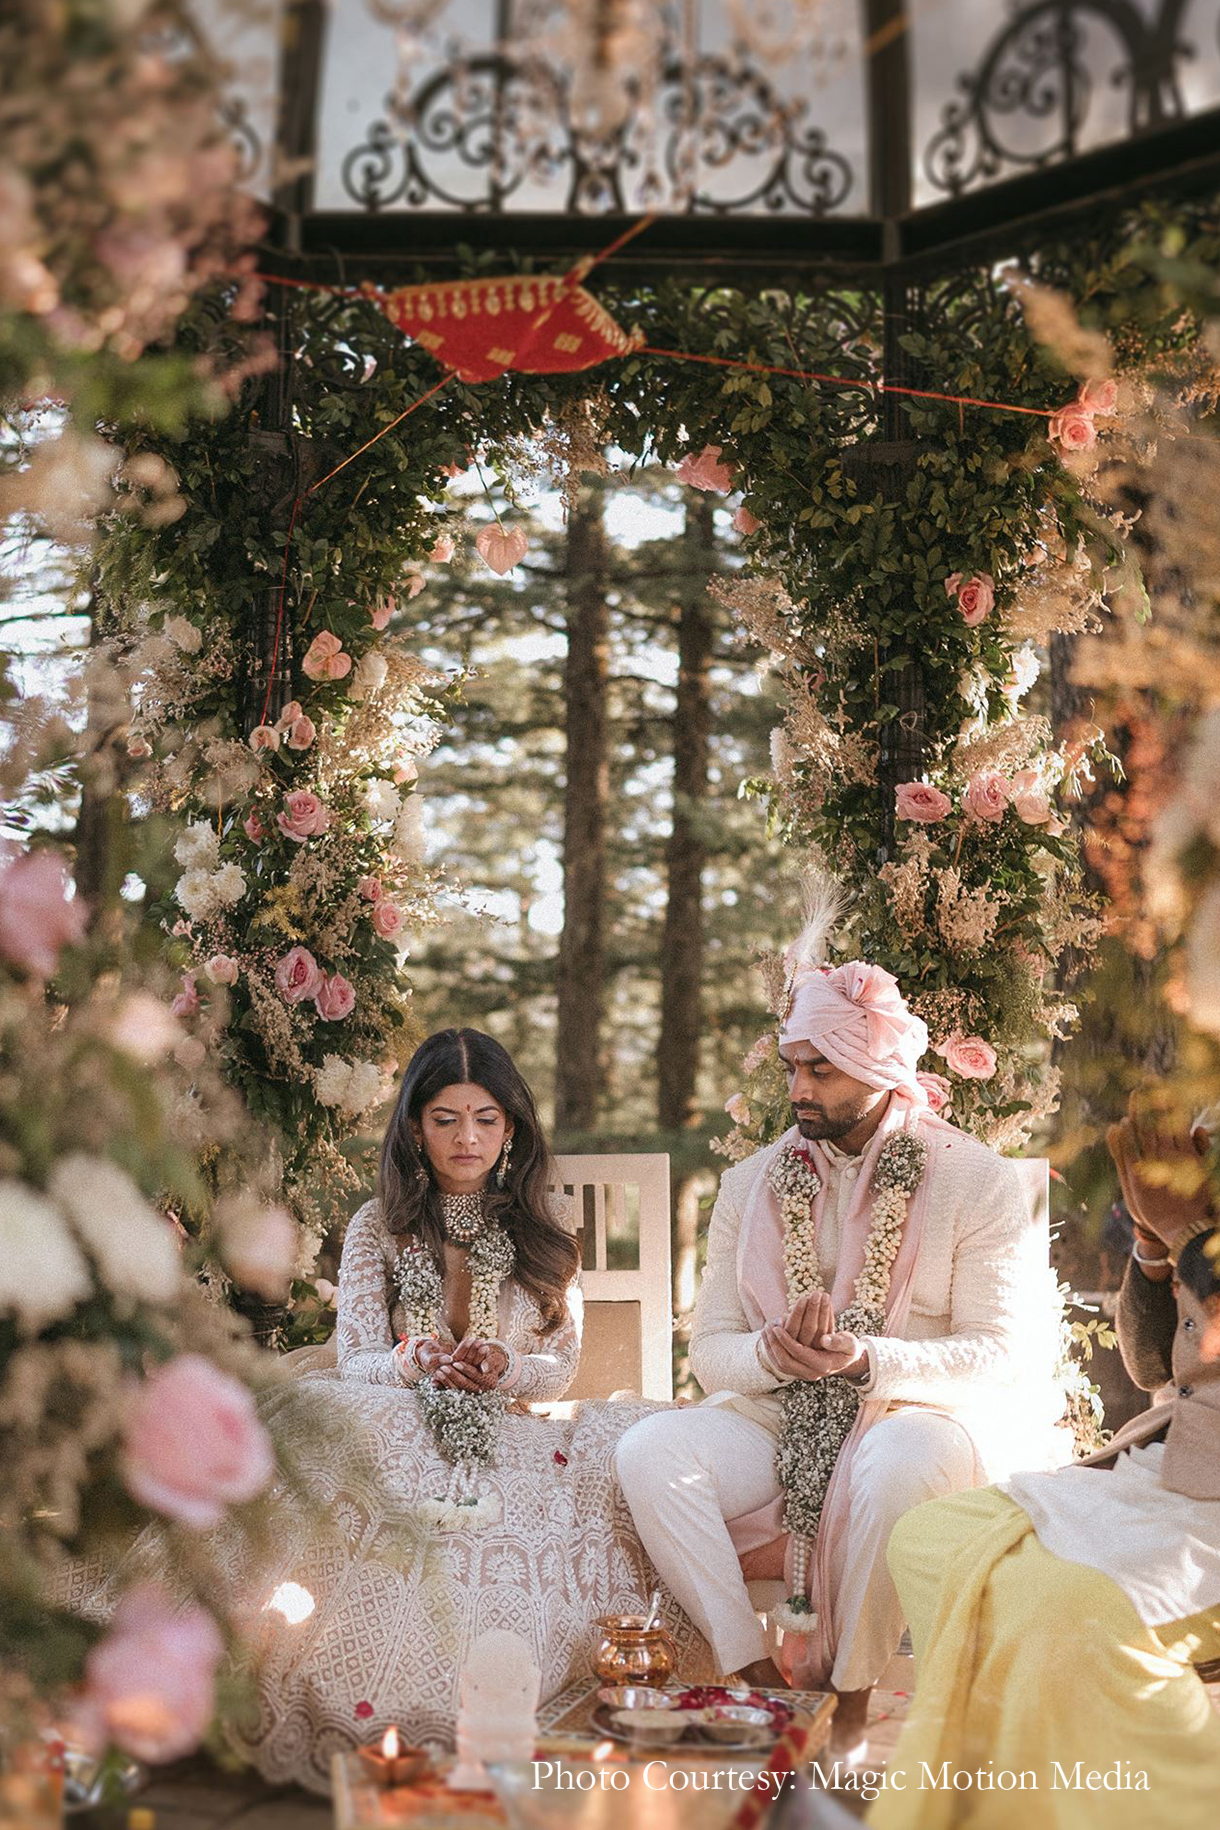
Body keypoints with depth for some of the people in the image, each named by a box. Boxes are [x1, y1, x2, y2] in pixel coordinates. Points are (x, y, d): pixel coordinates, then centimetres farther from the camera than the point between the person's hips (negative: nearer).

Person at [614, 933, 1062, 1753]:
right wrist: (772, 1355, -19)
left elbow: (1006, 1356, -10)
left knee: (900, 1463, -39)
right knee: (650, 1450, -23)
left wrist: (866, 1359, -25)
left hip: (927, 1415, -4)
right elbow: (712, 1351, 5)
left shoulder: (980, 1184, -4)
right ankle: (755, 1676, -22)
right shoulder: (753, 1184, 8)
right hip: (782, 1422, 4)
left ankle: (850, 1695, -19)